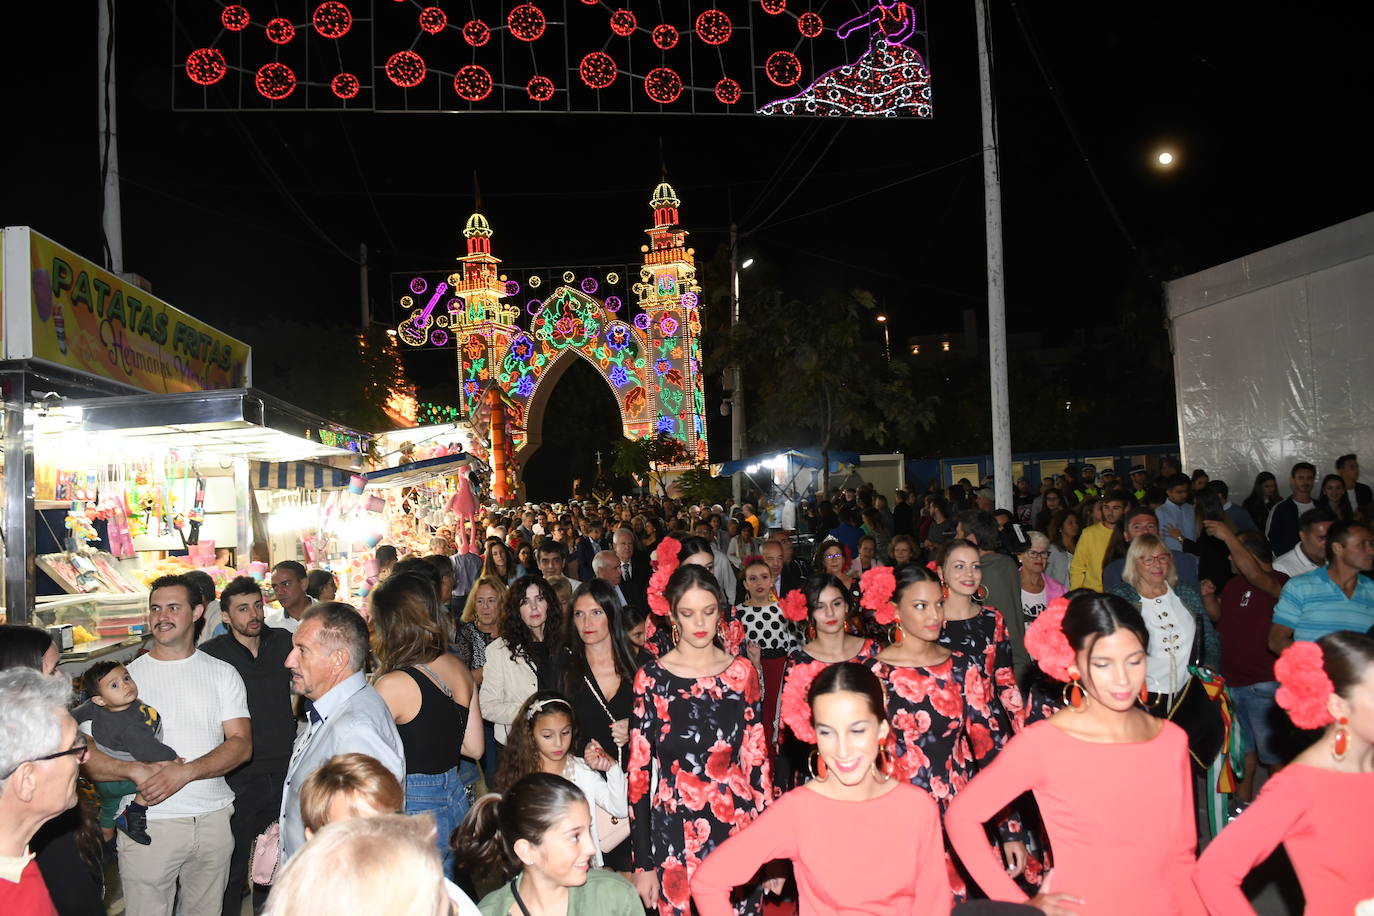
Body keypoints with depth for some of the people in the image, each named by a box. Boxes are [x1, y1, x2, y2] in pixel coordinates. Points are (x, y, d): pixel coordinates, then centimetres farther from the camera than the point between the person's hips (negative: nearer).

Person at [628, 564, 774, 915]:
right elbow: (638, 771, -3)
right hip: (674, 831, -1)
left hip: (738, 824, 2)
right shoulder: (651, 677, -4)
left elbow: (758, 759, 5)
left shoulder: (741, 672, 2)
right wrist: (642, 863, -4)